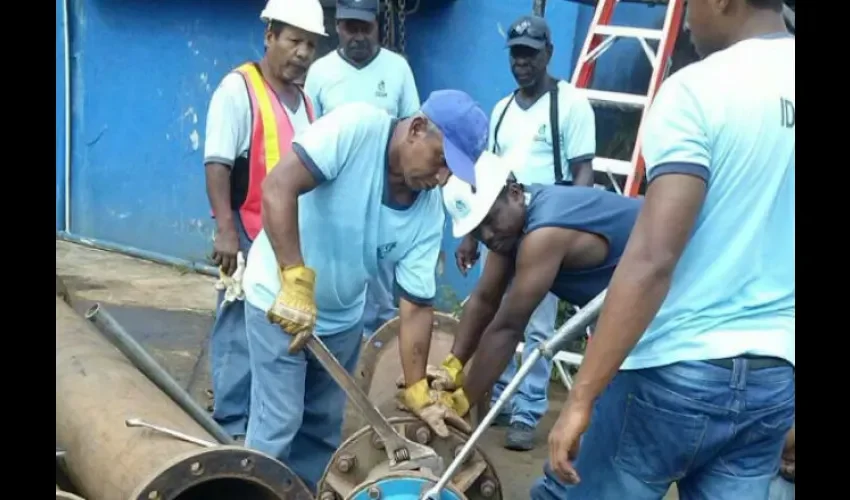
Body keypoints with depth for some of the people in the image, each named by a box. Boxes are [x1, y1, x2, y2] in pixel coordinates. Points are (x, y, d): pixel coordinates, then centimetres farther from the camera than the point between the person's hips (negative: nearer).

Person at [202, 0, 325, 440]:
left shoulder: (305, 100, 14)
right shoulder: (238, 88, -8)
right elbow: (217, 163, -15)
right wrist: (226, 229, -24)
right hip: (250, 237, -7)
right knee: (242, 334, -3)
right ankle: (233, 427, 8)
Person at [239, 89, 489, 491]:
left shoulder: (429, 214, -12)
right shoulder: (357, 127, -26)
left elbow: (416, 305, -8)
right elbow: (278, 187, -34)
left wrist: (417, 391, -9)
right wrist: (297, 280, -40)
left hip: (343, 316, 6)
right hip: (279, 296, -5)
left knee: (323, 427, 15)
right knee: (280, 423, -3)